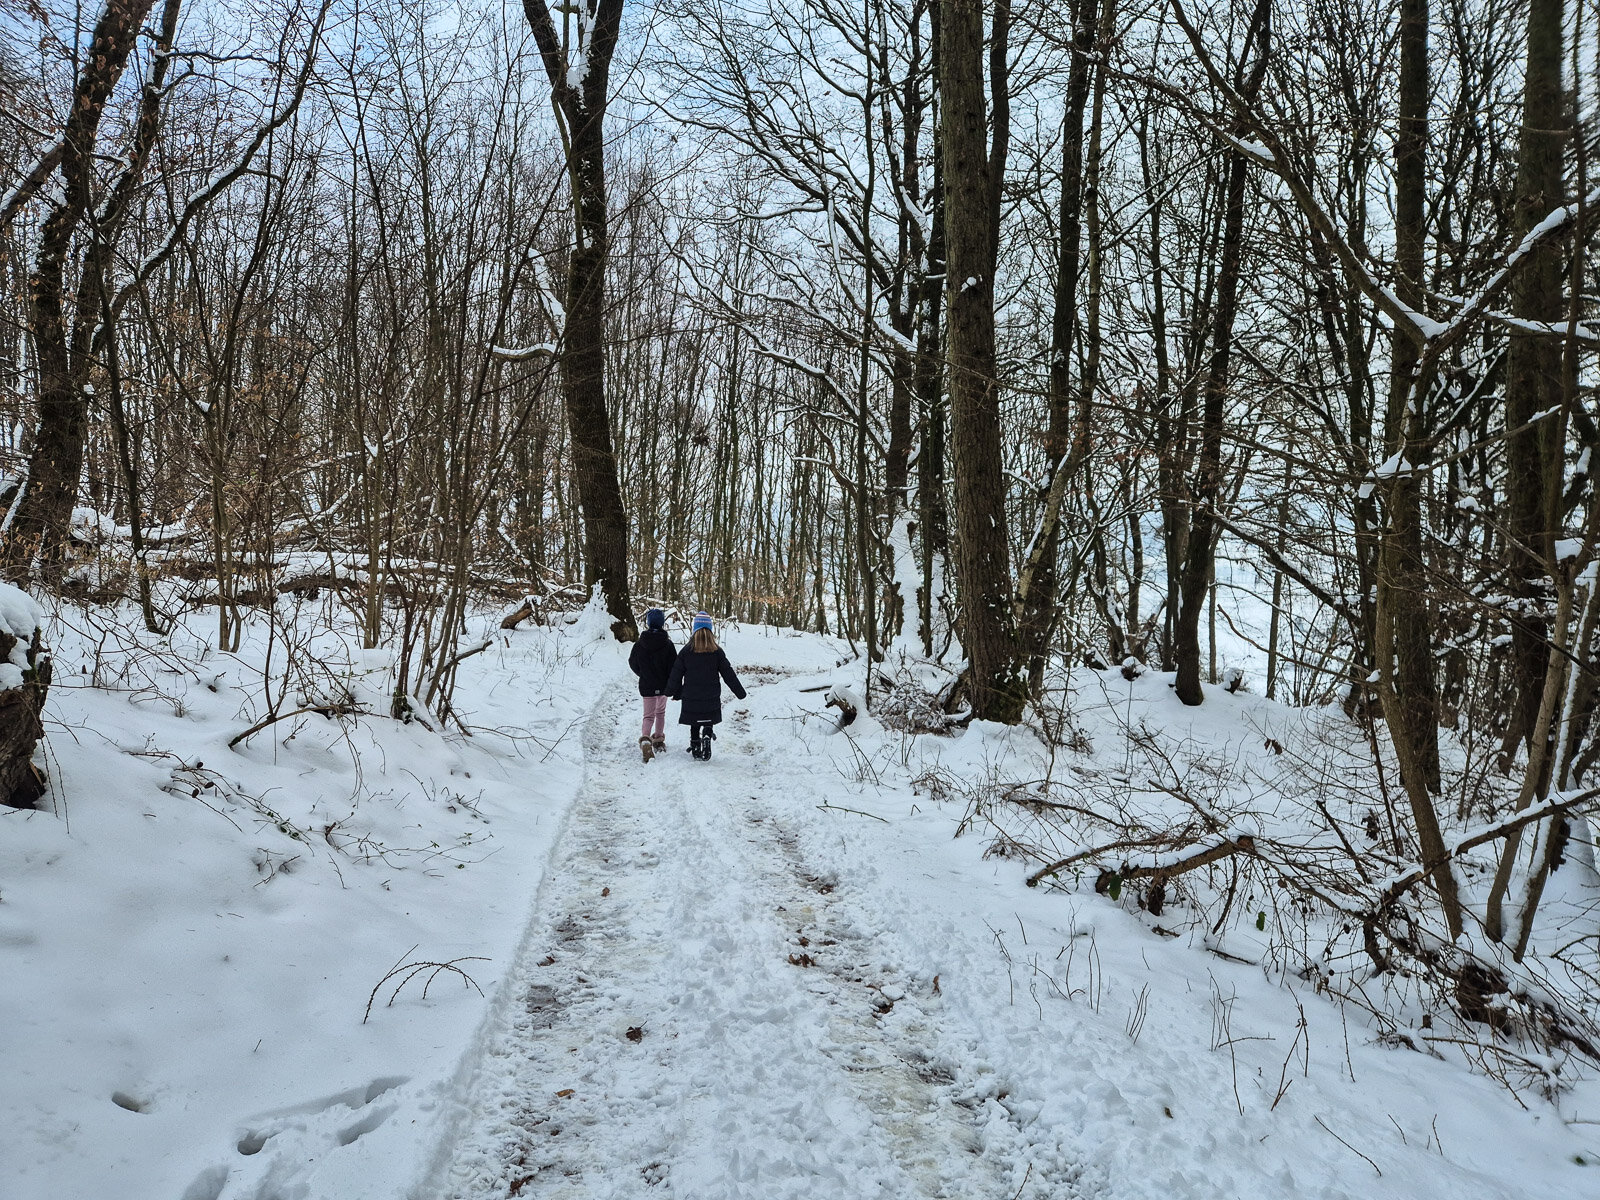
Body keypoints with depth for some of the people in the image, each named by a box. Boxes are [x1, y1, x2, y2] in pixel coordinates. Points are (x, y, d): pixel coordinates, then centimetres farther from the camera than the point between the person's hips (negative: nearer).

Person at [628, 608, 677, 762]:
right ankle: (659, 740, 31)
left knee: (649, 716, 3)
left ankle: (645, 740, -22)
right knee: (661, 712, 22)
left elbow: (633, 663, 5)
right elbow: (674, 667, -11)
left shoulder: (640, 644, -7)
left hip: (646, 687, 0)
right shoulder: (667, 644, -12)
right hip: (663, 686, 0)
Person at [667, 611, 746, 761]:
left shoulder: (687, 651, -6)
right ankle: (707, 735, -15)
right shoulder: (717, 652, -6)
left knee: (694, 725, 14)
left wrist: (673, 692, 14)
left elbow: (676, 674, 0)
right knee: (708, 723, 12)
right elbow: (729, 674, -1)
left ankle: (695, 749, 15)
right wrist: (740, 692, 8)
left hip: (691, 698, 0)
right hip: (712, 698, 0)